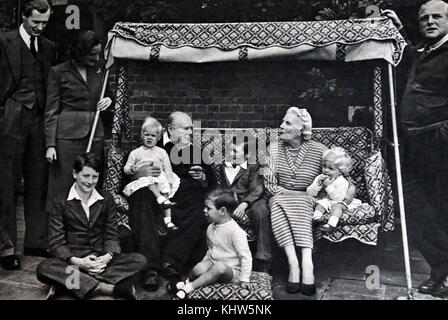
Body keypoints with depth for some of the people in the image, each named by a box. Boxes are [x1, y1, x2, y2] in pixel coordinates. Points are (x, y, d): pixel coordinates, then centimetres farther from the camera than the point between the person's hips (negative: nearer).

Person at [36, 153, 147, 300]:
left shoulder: (107, 200, 11)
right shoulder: (60, 202, 3)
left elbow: (112, 235, 7)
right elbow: (56, 243, -2)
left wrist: (108, 256, -15)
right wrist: (78, 261, -20)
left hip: (101, 260, 2)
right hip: (72, 261, -2)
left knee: (139, 260, -21)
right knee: (44, 268, -33)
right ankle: (109, 287, -39)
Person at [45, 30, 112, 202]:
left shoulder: (97, 71, 14)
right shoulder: (59, 72, 0)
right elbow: (51, 111, -1)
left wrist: (108, 101, 2)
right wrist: (50, 145, -8)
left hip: (95, 134, 4)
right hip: (68, 134, -4)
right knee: (64, 185, -3)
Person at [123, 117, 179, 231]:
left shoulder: (162, 152, 18)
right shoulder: (135, 153, 16)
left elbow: (168, 170, 12)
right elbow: (126, 169, 12)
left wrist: (169, 183, -3)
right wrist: (131, 169, -12)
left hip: (160, 180, 1)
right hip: (142, 180, -1)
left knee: (165, 192, -25)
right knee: (150, 179, -34)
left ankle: (168, 220, -27)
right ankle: (161, 200, -46)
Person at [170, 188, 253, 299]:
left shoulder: (236, 231, -19)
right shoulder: (211, 228, 5)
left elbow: (245, 256, -17)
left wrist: (244, 279, -17)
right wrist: (204, 262, 13)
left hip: (230, 271, -5)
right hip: (213, 263, 5)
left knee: (220, 266, -38)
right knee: (199, 268, -28)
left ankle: (188, 288, -28)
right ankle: (187, 281, 1)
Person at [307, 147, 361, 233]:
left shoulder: (342, 181, -13)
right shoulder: (319, 178, 1)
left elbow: (338, 198, -23)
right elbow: (309, 193, -4)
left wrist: (329, 186, -27)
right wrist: (317, 184, -20)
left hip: (337, 202, -5)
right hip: (325, 200, 5)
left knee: (337, 206, -33)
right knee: (320, 204, -24)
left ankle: (332, 224, -50)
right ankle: (316, 218, -42)